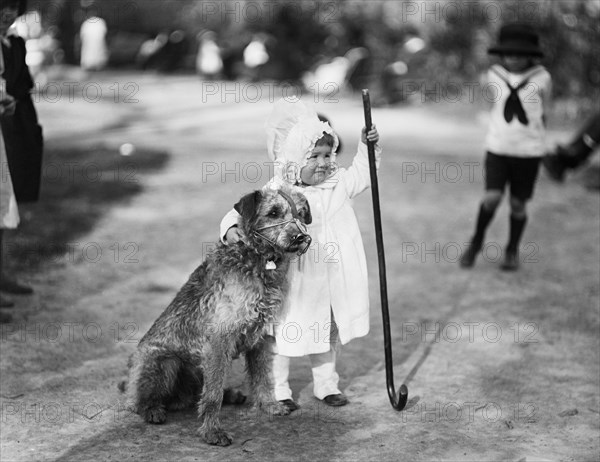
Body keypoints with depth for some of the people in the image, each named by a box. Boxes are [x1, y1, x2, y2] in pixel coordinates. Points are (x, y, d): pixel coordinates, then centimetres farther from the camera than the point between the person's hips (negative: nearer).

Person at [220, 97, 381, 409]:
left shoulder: (338, 183, 2)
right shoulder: (276, 194, -15)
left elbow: (361, 174, 19)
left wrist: (367, 148, 6)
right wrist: (231, 228, -37)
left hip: (334, 283, 5)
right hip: (295, 286, -5)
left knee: (328, 335, 19)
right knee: (284, 336, 7)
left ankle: (326, 384, 37)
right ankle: (278, 390, 25)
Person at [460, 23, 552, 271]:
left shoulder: (541, 78, -6)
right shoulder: (494, 75, -1)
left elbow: (542, 114, 9)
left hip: (528, 151, -1)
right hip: (497, 147, 1)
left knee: (518, 204, 5)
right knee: (492, 198, -11)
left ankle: (512, 250, 27)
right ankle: (476, 242, 13)